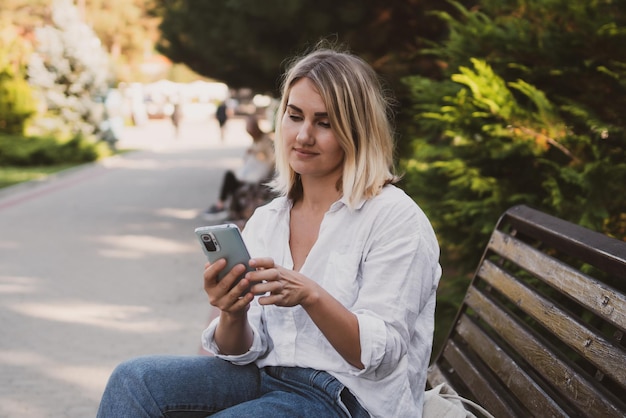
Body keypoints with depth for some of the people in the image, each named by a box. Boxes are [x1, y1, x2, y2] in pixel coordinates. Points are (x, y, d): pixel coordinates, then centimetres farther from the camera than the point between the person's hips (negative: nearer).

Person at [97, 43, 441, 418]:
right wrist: (232, 316, -17)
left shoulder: (396, 219, -8)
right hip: (266, 377, 6)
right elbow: (244, 351, 6)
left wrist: (310, 296, -30)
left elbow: (381, 357, -14)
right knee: (134, 379, -17)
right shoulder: (264, 221, 9)